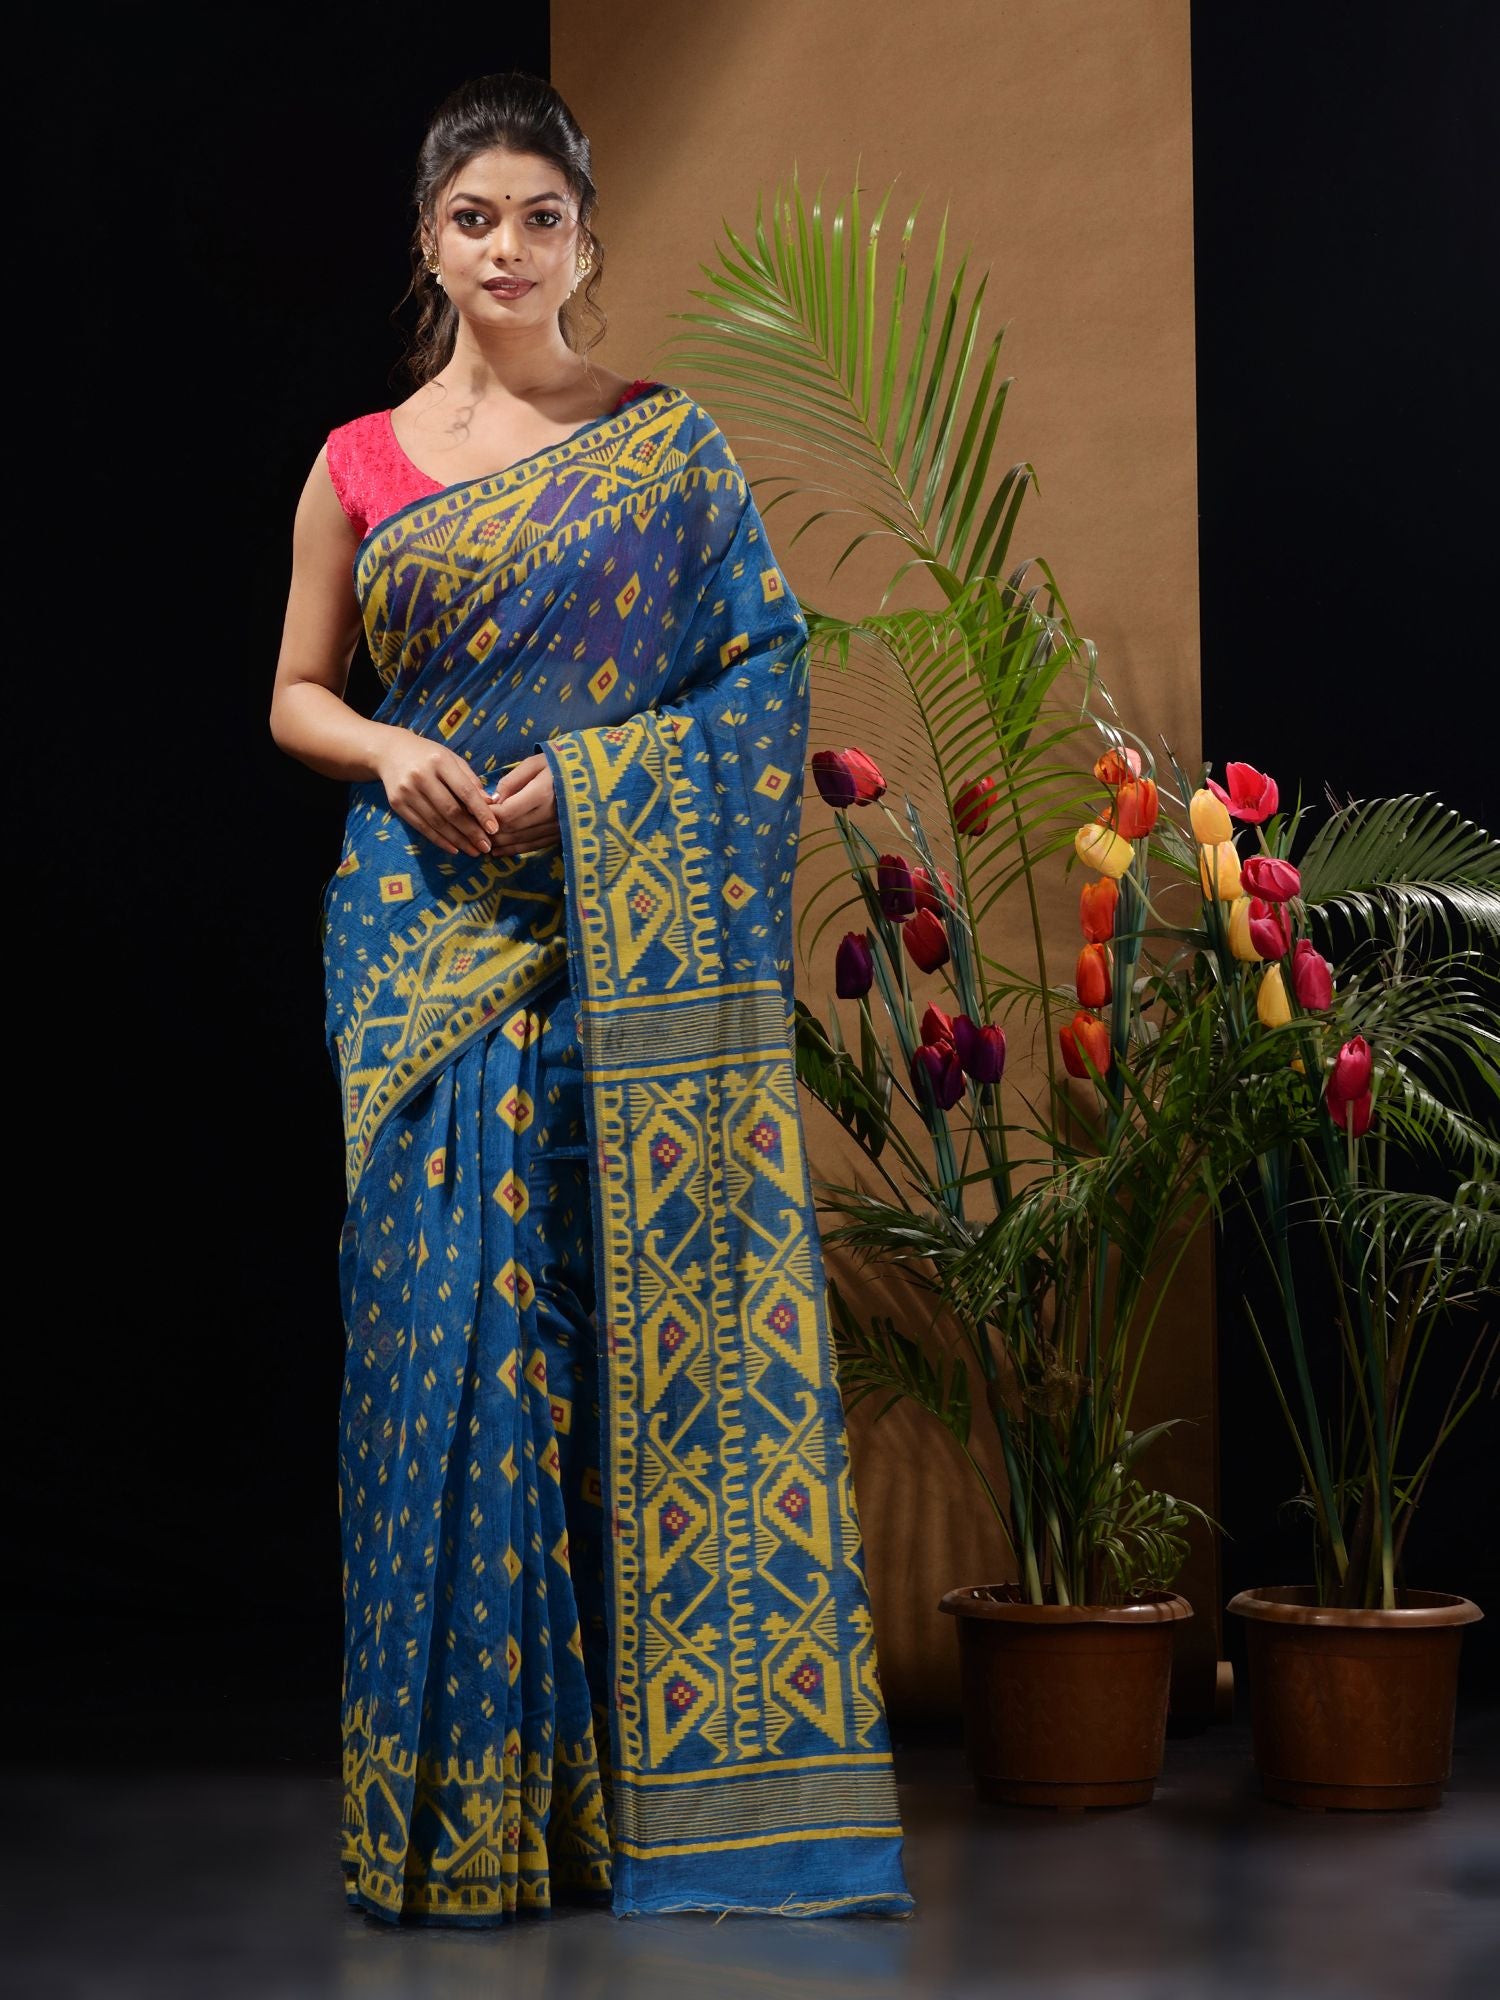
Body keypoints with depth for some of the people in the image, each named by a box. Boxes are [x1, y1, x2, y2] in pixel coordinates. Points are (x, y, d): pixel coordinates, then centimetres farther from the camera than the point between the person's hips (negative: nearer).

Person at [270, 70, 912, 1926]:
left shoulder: (670, 441, 6)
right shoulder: (359, 467, 10)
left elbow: (766, 671, 2)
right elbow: (296, 694, 15)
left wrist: (589, 775, -11)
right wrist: (391, 753, -7)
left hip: (634, 929, -1)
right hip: (428, 929, 1)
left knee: (658, 1312, -3)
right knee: (449, 1321, -3)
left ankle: (662, 1760, 6)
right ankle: (459, 1776, 7)